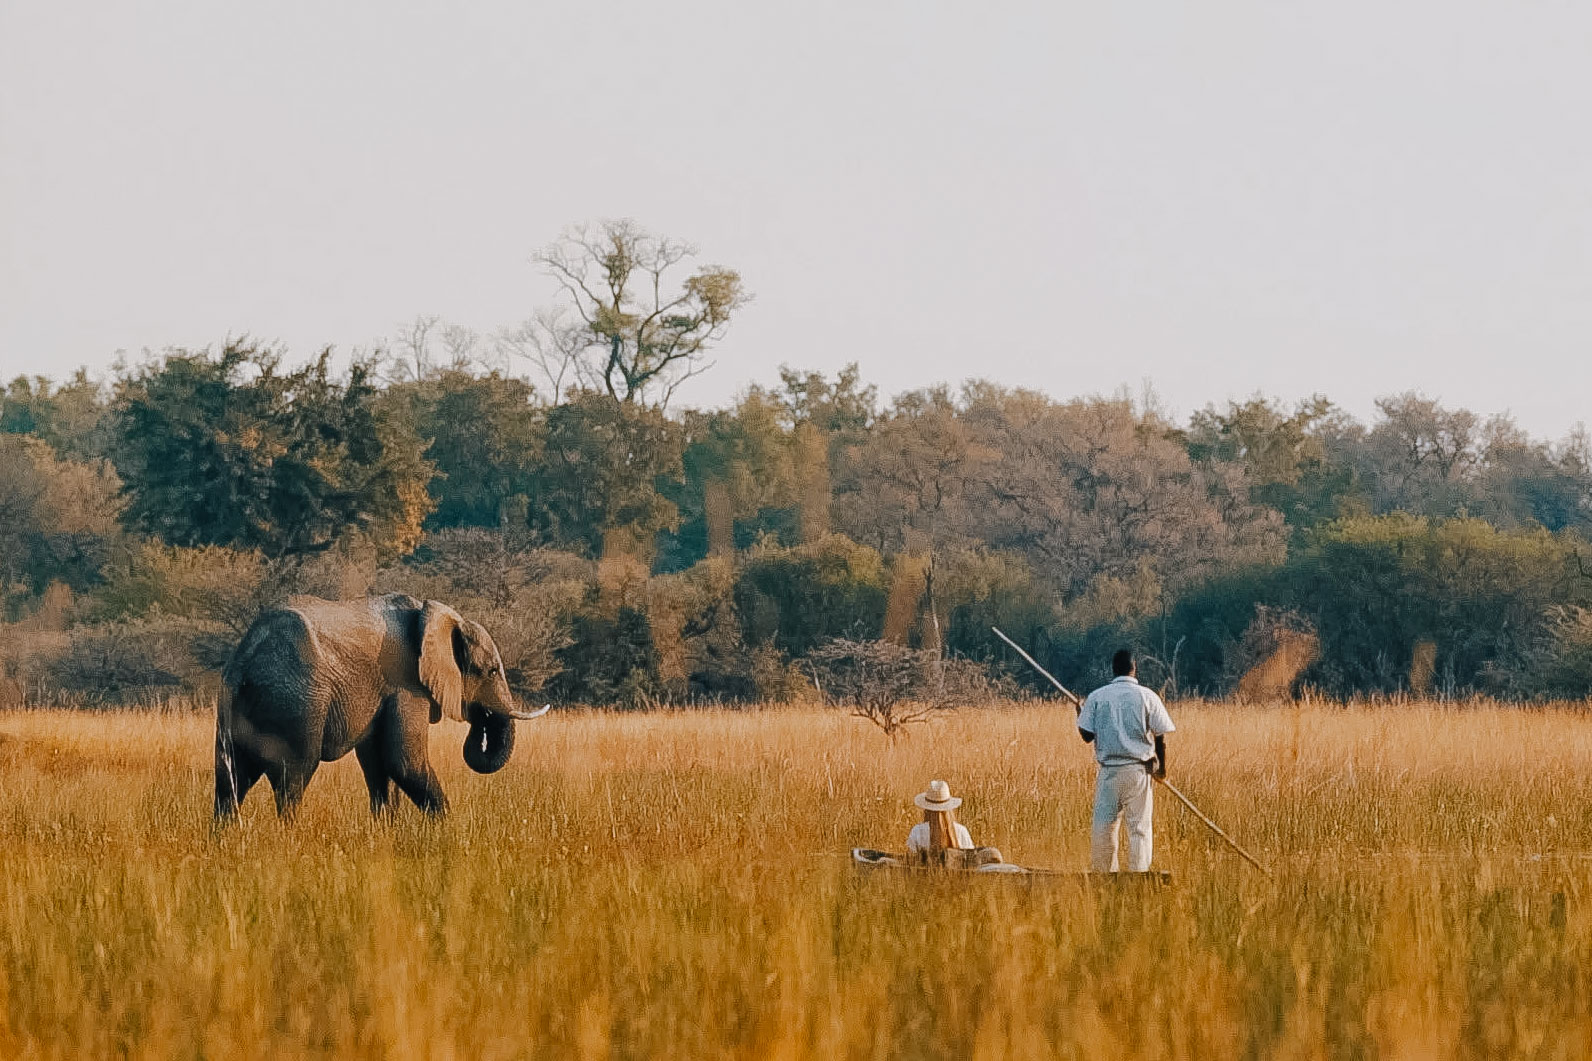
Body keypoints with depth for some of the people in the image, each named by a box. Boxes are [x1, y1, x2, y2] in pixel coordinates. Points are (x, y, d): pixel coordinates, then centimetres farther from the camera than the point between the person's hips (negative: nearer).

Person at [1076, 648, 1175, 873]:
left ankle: (1102, 872, 8)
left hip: (1108, 770, 1)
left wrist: (1080, 716, 22)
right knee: (1139, 827, 1)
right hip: (1139, 770, -1)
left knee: (1103, 827, 6)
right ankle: (1139, 874, -3)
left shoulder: (1096, 697, 2)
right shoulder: (1147, 696, -1)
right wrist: (1161, 768, 12)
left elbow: (1087, 736, 2)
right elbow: (1160, 737, -1)